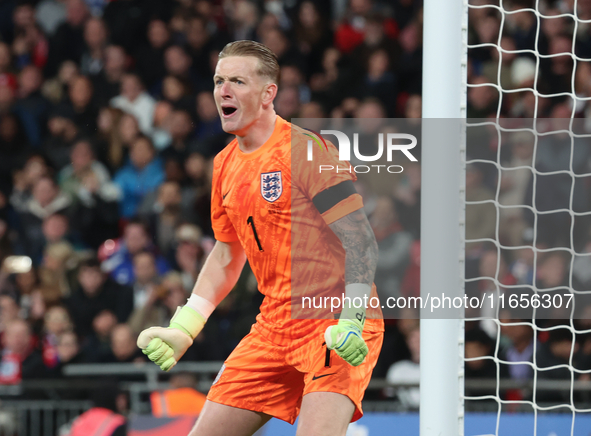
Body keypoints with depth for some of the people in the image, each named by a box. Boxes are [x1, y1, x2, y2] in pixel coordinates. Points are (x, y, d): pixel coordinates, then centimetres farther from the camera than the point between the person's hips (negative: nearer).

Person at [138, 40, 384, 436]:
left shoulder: (305, 151, -13)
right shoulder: (226, 165, 12)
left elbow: (362, 243, -16)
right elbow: (227, 256, 24)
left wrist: (351, 322, -28)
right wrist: (181, 329, 16)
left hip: (337, 329, -7)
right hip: (276, 325, 7)